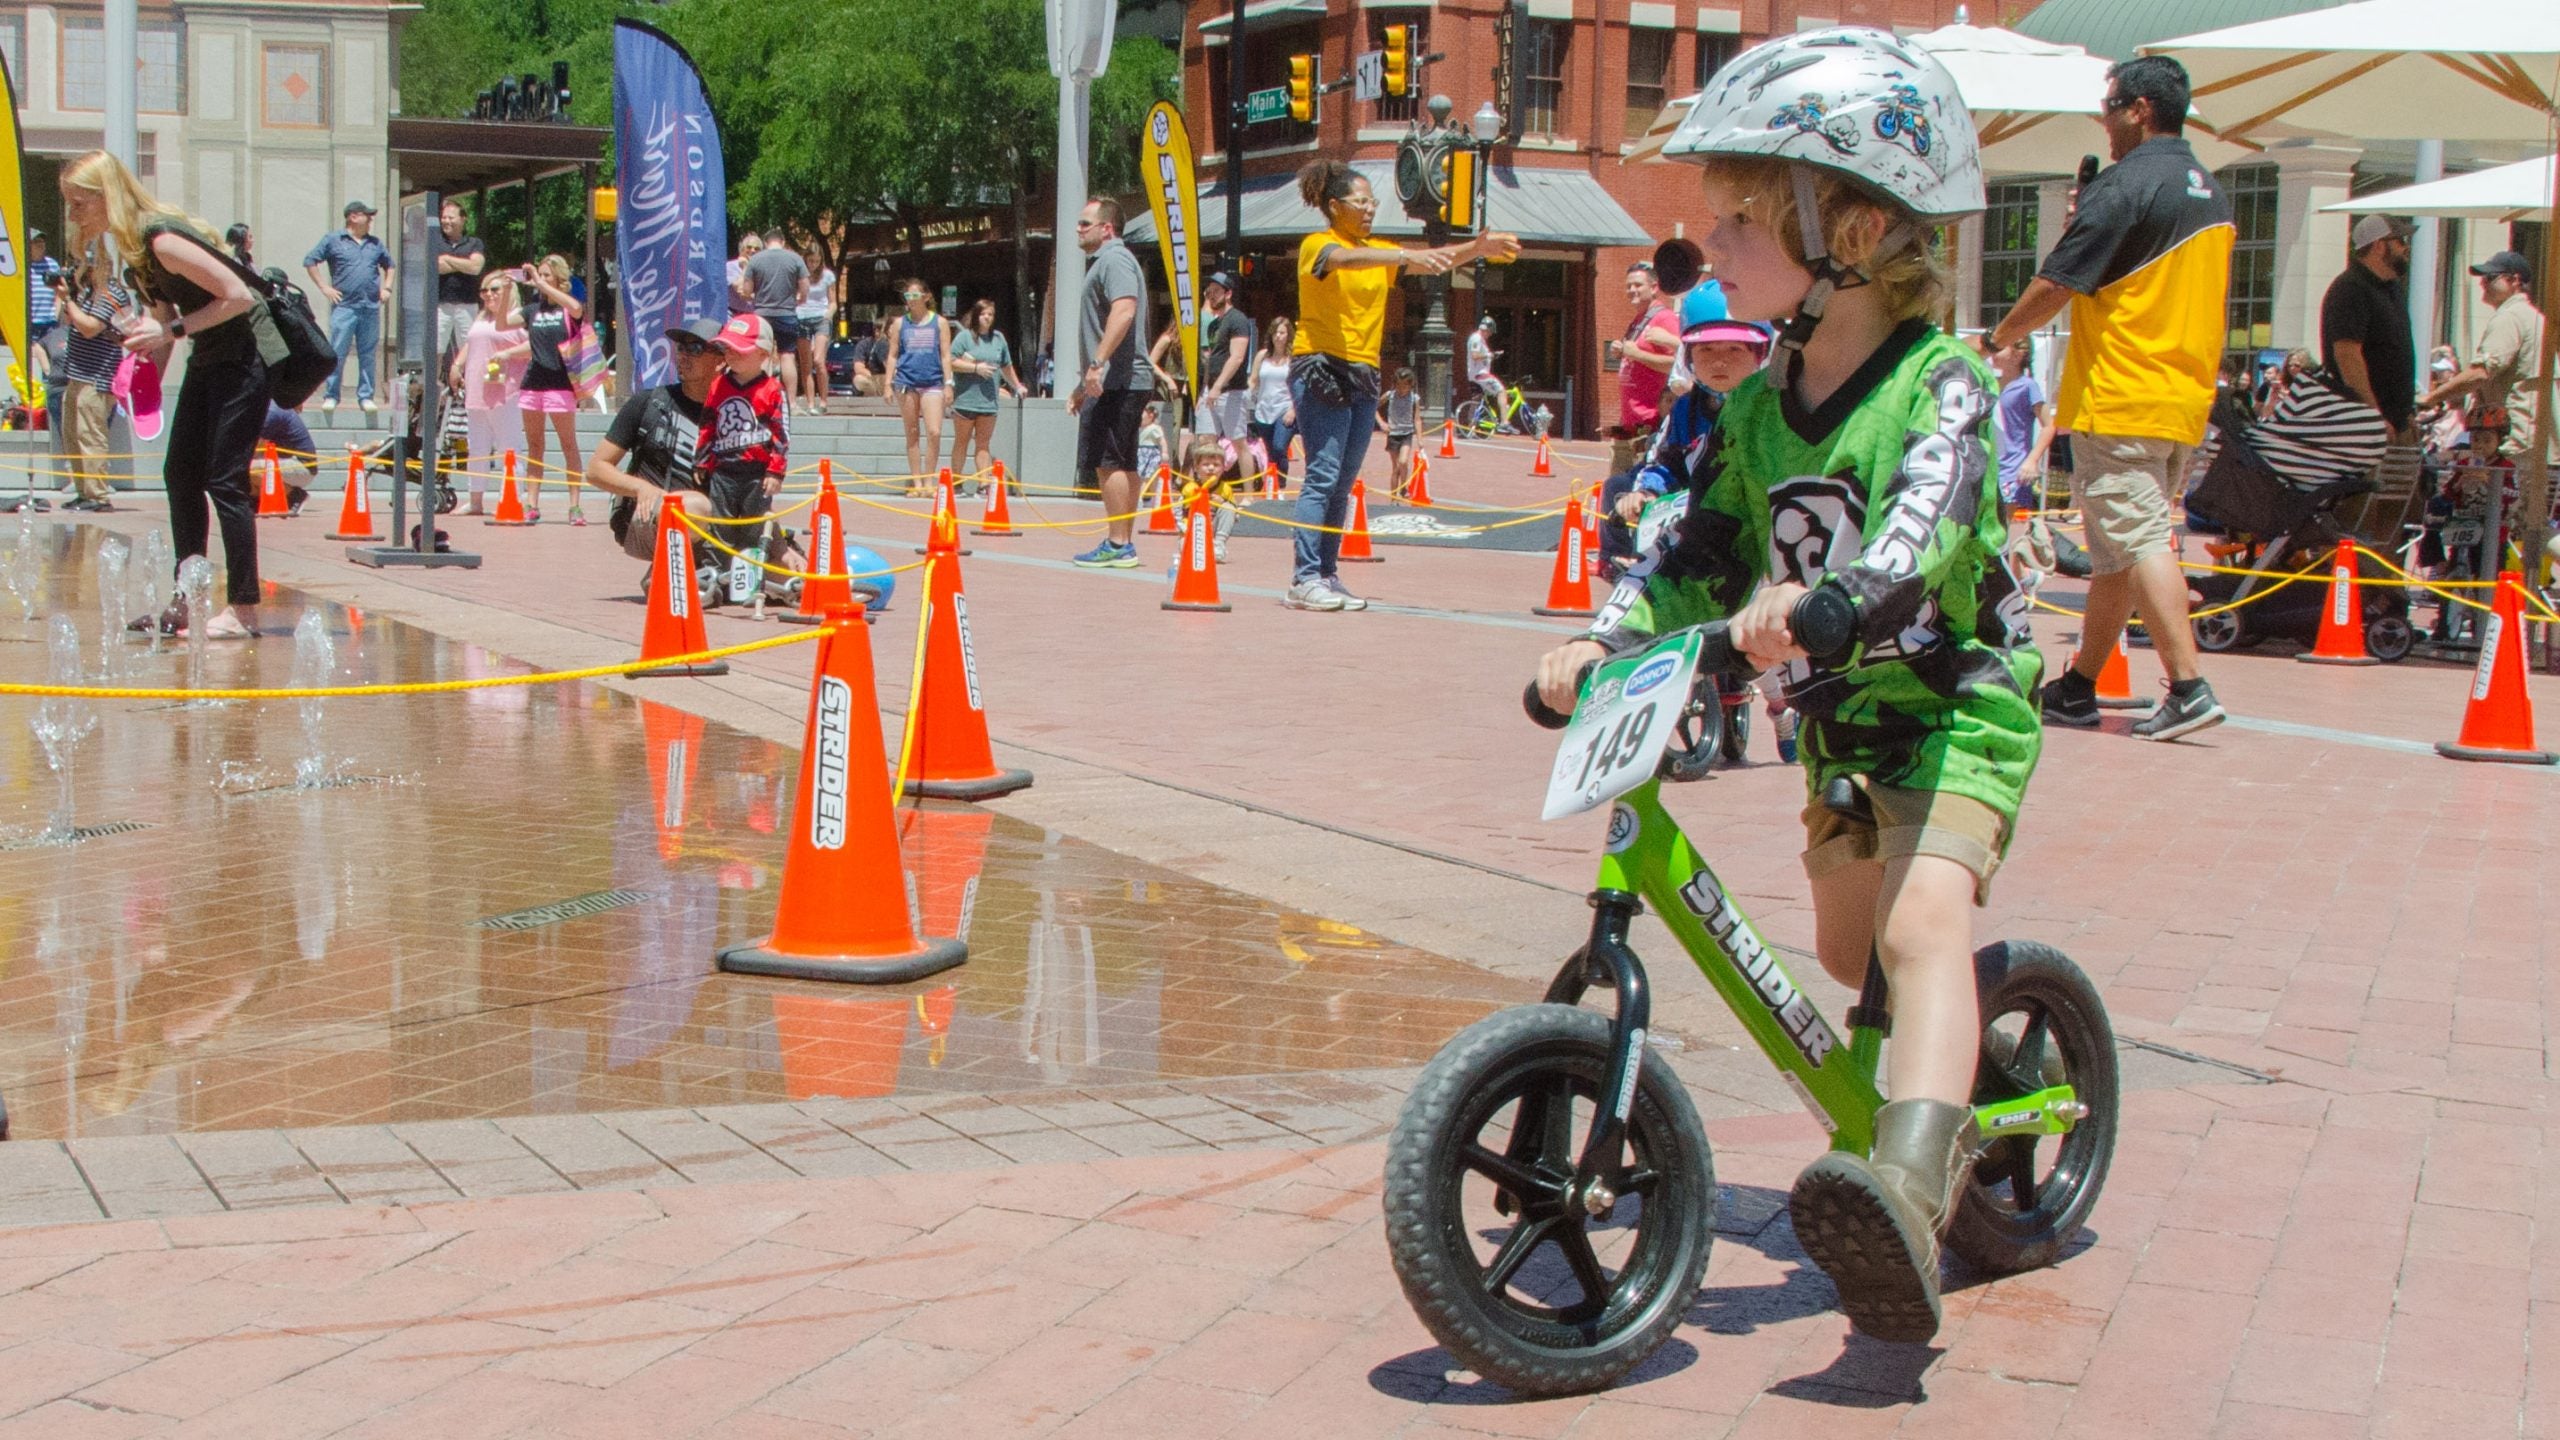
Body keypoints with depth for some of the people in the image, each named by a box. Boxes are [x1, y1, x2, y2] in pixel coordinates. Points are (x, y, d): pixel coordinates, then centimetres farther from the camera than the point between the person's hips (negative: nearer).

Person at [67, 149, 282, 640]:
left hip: (246, 356, -10)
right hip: (207, 361, 10)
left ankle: (242, 609, -6)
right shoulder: (131, 247, 6)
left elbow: (239, 296, -25)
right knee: (180, 474, 9)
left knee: (224, 481, -10)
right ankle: (189, 602, 15)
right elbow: (164, 316, 12)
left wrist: (172, 330, -25)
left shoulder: (161, 239, -22)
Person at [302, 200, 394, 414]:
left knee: (368, 354, 5)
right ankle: (330, 396, 0)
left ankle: (366, 396, 11)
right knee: (337, 353, -6)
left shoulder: (375, 243, 16)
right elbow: (310, 261, 4)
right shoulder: (333, 241, 3)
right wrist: (325, 287, -2)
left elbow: (388, 265, 30)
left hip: (371, 307, 4)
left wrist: (386, 287, 15)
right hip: (344, 306, -4)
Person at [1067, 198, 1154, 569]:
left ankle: (1117, 545, -10)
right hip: (1128, 381, 11)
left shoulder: (1114, 260, -10)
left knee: (1108, 462, -10)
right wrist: (1083, 384, 30)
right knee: (1124, 465, 10)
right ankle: (1126, 544, 14)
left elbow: (1124, 311, -26)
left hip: (1117, 381, -11)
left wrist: (1098, 364, -30)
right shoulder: (1102, 261, 24)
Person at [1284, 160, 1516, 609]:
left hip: (1364, 374, 7)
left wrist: (1476, 249, -13)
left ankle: (1326, 575, 9)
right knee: (1323, 474, -13)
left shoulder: (1380, 251, 15)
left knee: (1343, 483, 6)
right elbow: (1348, 259, -28)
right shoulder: (1316, 244, -6)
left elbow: (1433, 262, 5)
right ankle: (1304, 579, -14)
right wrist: (1408, 255, -41)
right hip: (1320, 368, -7)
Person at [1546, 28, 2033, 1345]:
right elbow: (1699, 550, 4)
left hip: (1956, 706, -7)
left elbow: (1921, 525, -37)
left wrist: (1820, 604, -55)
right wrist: (1603, 642, -13)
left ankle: (1908, 1192, -43)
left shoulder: (1939, 386, -19)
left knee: (1919, 923, -27)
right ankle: (1961, 1089, 44)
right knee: (1844, 950, 16)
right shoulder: (1758, 407, 1)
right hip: (1839, 715, 8)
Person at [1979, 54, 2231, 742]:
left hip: (2121, 402, -9)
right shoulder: (2212, 194, 15)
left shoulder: (2125, 185, -12)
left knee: (2138, 541, -9)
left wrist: (1997, 339, 3)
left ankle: (2189, 687, -16)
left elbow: (2055, 286, -14)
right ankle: (2078, 688, 21)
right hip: (2187, 401, 9)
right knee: (2117, 548, 13)